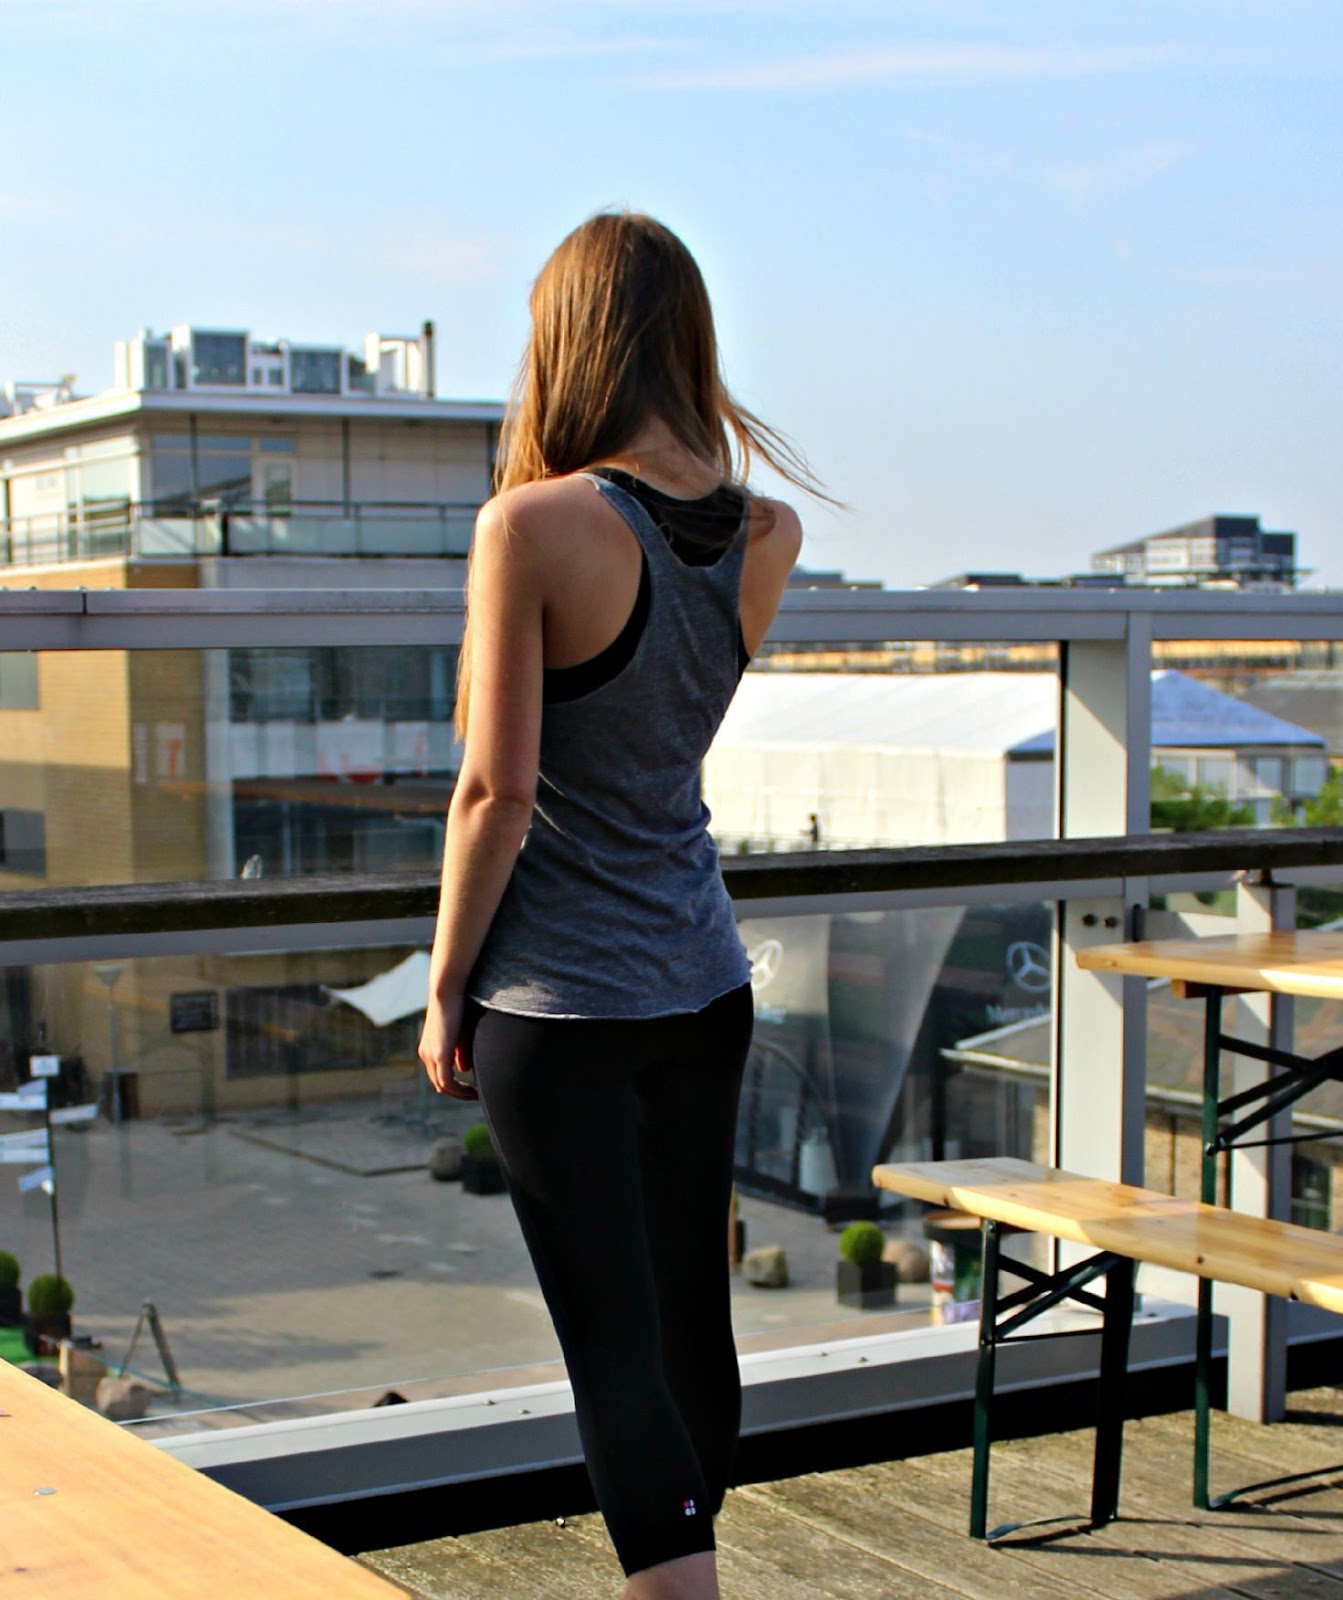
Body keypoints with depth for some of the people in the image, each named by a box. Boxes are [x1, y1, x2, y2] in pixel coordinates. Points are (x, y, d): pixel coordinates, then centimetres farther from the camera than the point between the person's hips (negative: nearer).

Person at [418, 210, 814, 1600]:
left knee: (617, 1351, -2)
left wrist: (444, 989, -4)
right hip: (705, 991, 6)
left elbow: (496, 791, -16)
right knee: (692, 1325, 17)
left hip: (559, 1006, -6)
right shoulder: (767, 535, 1)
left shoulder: (534, 525, -16)